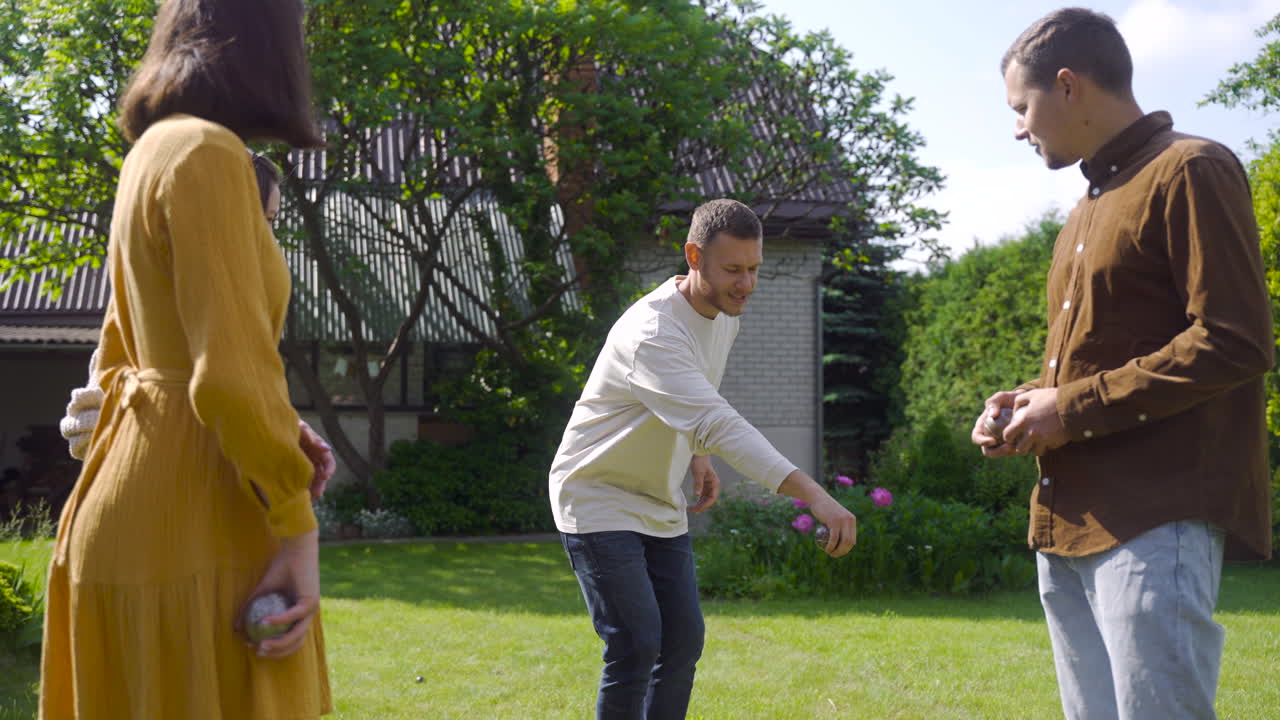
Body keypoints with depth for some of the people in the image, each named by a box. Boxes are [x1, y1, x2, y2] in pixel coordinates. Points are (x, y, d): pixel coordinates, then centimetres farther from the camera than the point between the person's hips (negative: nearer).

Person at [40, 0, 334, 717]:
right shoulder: (208, 154, -13)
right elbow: (232, 371, -21)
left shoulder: (153, 152, 17)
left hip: (135, 511, 10)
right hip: (192, 529, -10)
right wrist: (299, 526, -15)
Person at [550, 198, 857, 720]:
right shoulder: (653, 334, -31)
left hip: (661, 506, 8)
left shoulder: (726, 311, -1)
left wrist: (695, 456, 3)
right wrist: (814, 495, -50)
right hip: (599, 500, -8)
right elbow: (720, 425, -43)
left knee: (683, 641, 6)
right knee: (636, 647, -14)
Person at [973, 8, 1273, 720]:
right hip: (1069, 521, 9)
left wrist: (1074, 409, -14)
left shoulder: (1191, 172, -6)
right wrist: (1034, 399, 8)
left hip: (1156, 519, -9)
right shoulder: (1090, 210, 22)